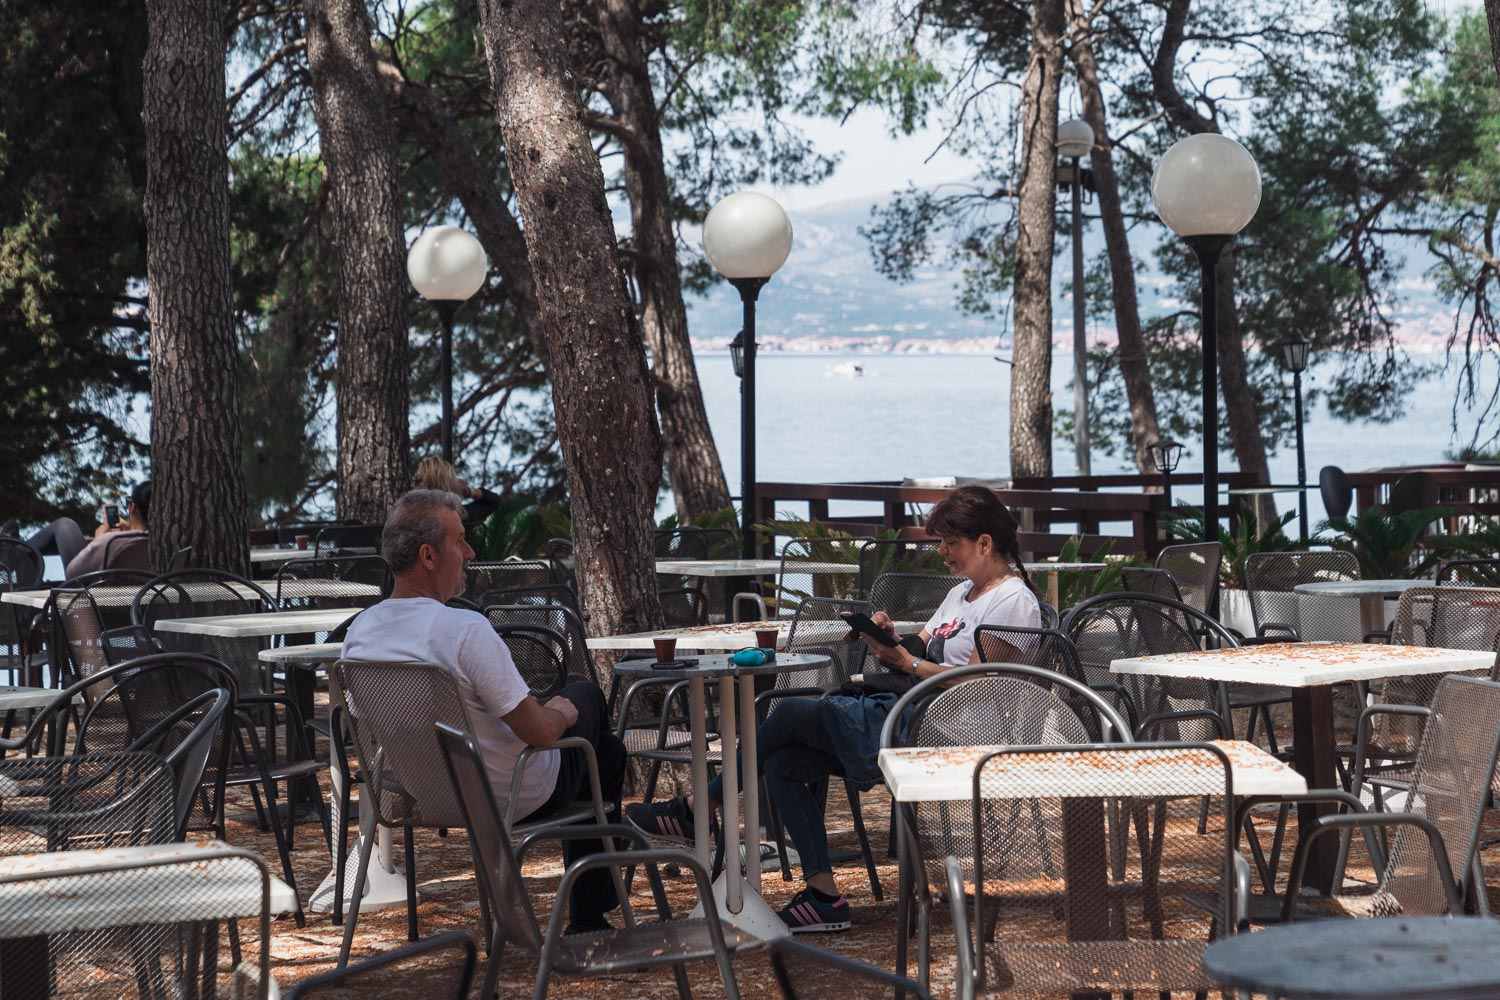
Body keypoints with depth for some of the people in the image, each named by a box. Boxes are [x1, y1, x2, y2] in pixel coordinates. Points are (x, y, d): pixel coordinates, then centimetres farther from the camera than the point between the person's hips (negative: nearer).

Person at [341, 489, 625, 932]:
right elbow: (539, 732, -28)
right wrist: (562, 712, -3)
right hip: (514, 797, -7)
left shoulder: (359, 632, -9)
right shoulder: (467, 630, -32)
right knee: (586, 695, 24)